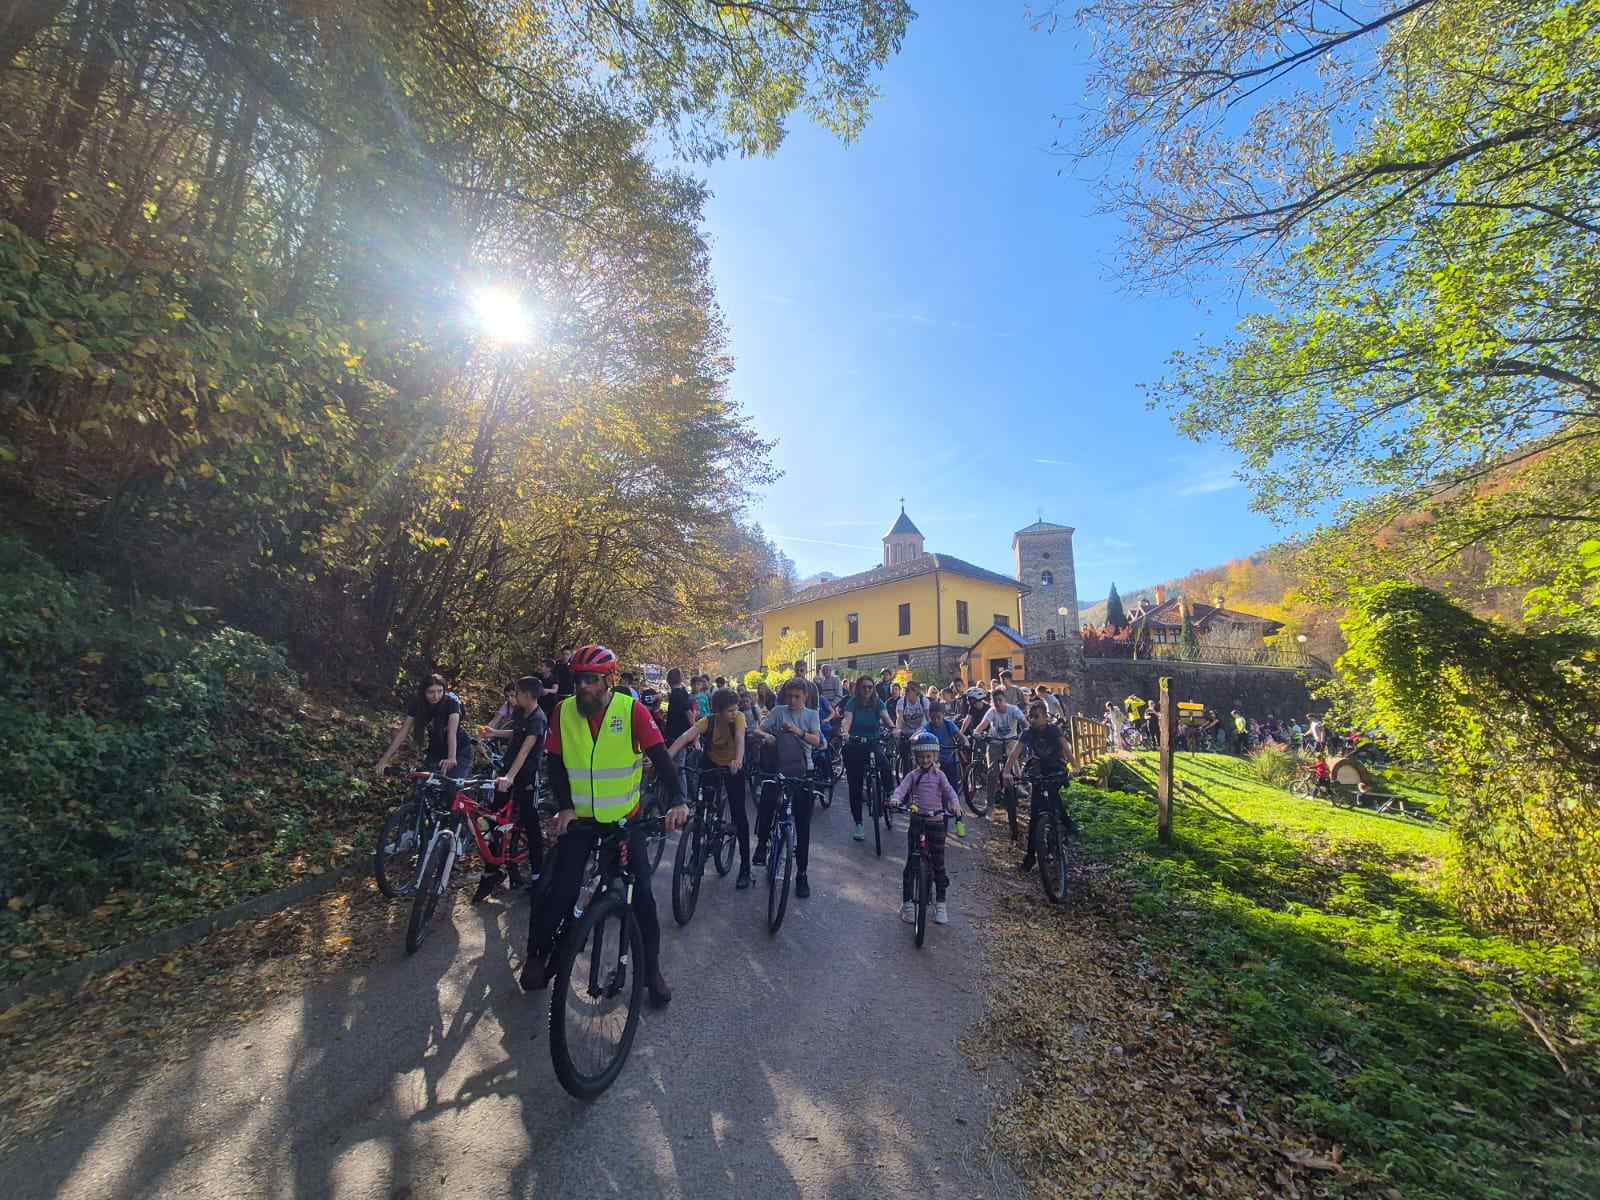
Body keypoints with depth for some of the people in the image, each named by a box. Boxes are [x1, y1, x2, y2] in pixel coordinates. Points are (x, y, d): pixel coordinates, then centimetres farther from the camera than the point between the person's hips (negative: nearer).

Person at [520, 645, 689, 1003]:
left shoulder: (631, 709, -17)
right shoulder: (563, 710, -9)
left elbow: (660, 756, -21)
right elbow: (555, 764, -4)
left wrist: (679, 800, -33)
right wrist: (564, 806, -15)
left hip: (625, 818, -1)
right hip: (578, 818, 2)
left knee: (641, 893, 2)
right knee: (561, 891, 1)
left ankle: (651, 969, 21)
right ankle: (537, 955, 29)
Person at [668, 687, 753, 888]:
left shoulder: (738, 717, -23)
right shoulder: (707, 721, -22)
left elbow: (740, 738, -41)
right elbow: (685, 737, -36)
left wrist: (738, 760, -61)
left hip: (733, 768, -1)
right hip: (711, 765, 2)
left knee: (739, 814, -5)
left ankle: (745, 867, 4)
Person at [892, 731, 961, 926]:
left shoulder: (939, 775, 6)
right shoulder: (912, 775, 4)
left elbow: (949, 791, -7)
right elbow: (901, 789, -10)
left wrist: (955, 804, -28)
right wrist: (896, 799, -31)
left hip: (935, 821, 0)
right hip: (916, 820, 0)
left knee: (938, 864, 4)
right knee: (911, 862, 2)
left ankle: (941, 903, 18)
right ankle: (907, 903, 14)